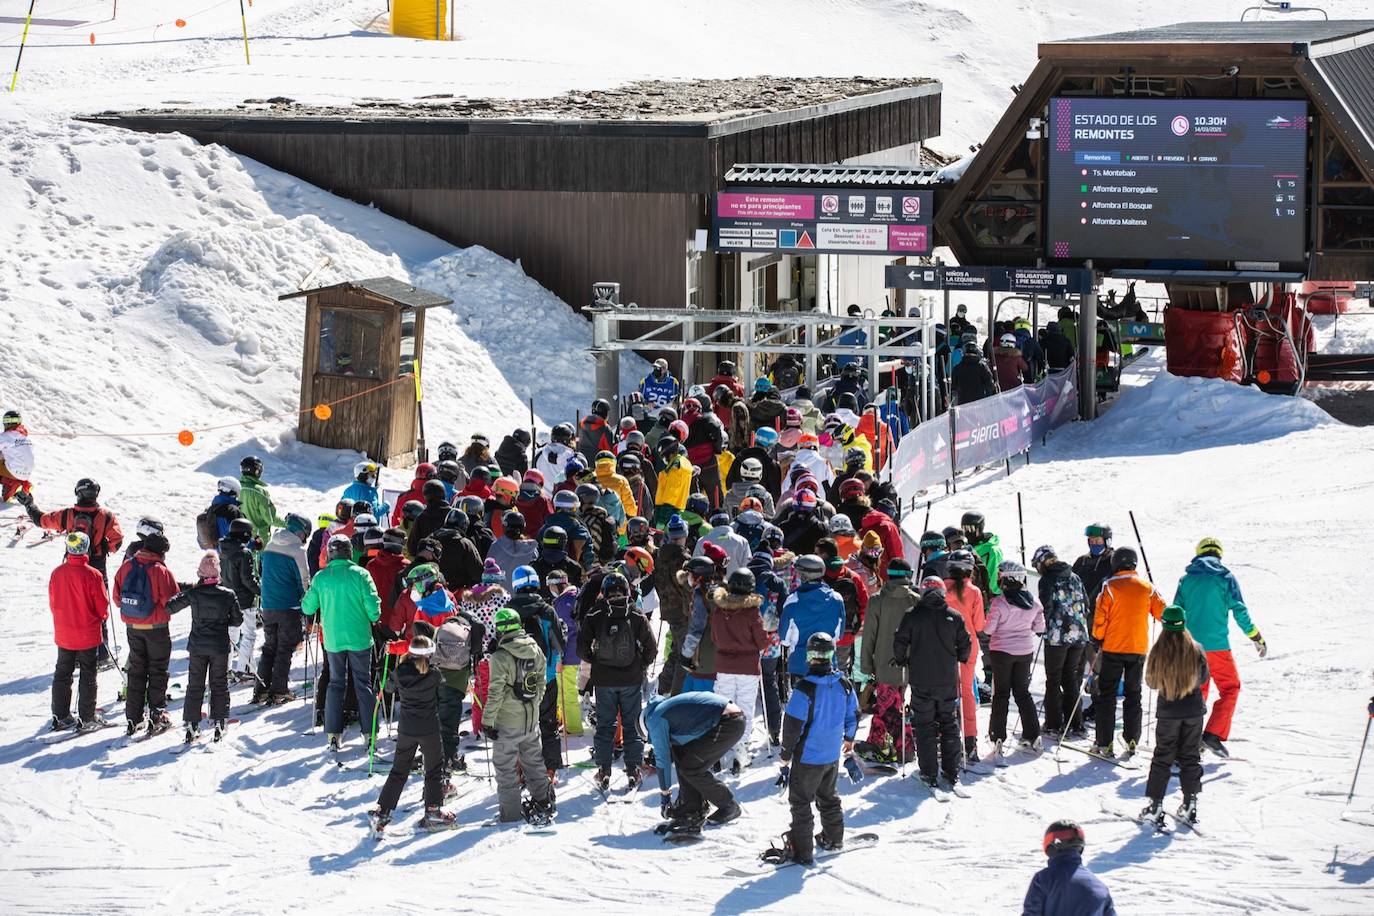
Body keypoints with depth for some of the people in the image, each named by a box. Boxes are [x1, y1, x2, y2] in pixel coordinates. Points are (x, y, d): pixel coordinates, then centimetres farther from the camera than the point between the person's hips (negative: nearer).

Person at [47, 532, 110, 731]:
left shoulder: (57, 573, -6)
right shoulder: (92, 575, -20)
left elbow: (52, 603, 5)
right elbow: (102, 605, -12)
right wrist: (102, 617, 11)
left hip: (63, 634, 4)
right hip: (88, 635, -4)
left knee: (62, 674, 15)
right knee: (88, 676, 6)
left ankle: (61, 716, 19)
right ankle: (87, 718, 8)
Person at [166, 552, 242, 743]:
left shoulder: (192, 594, -12)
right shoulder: (228, 595, -11)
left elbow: (170, 607, -7)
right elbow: (238, 619, -2)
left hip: (197, 647, 0)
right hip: (220, 647, 0)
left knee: (195, 685, 10)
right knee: (219, 684, 12)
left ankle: (191, 724, 7)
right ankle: (219, 723, 11)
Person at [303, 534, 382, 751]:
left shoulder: (321, 578, -6)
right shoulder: (360, 574, -11)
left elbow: (307, 608, 0)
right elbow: (373, 607, -12)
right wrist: (374, 619, 10)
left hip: (333, 640, 1)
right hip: (359, 638, -1)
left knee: (336, 683, 12)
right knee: (363, 683, 8)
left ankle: (334, 734, 6)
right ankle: (369, 732, 7)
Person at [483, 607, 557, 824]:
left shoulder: (500, 657, -20)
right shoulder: (535, 650, -1)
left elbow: (496, 692, -20)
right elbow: (541, 679, 10)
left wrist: (487, 721, -11)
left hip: (507, 722, -6)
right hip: (532, 717, 6)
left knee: (505, 766, 4)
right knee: (533, 760, 22)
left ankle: (511, 813, 7)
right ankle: (543, 802, 30)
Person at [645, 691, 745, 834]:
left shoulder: (655, 720, -2)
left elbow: (663, 760, 0)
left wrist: (664, 795, 9)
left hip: (728, 723, -10)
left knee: (690, 767, -2)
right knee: (680, 751, 16)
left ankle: (729, 807, 9)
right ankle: (691, 809, 17)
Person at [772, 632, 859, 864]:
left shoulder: (805, 688, -22)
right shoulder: (844, 685, -4)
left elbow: (792, 726, -18)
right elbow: (853, 717, 11)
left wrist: (785, 758, -7)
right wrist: (848, 743, 28)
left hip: (808, 757, -6)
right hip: (833, 755, 6)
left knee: (800, 801, 4)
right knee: (828, 796, 25)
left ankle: (801, 850, 4)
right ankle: (833, 838, 37)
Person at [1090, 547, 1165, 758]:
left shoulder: (1110, 587, -10)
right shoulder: (1147, 588, 1)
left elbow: (1100, 618, -11)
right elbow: (1163, 614, 5)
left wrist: (1097, 639, 4)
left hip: (1113, 647, -3)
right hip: (1138, 649, 3)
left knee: (1107, 695, 4)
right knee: (1133, 694, 16)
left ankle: (1104, 743, 0)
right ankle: (1132, 741, 15)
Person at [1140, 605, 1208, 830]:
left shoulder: (1158, 651, -14)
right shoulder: (1195, 650, -10)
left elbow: (1151, 682, -4)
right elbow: (1203, 678, 3)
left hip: (1168, 710, -1)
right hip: (1194, 710, 1)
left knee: (1162, 757, 7)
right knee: (1191, 757, 12)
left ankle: (1156, 805, 4)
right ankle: (1189, 805, 12)